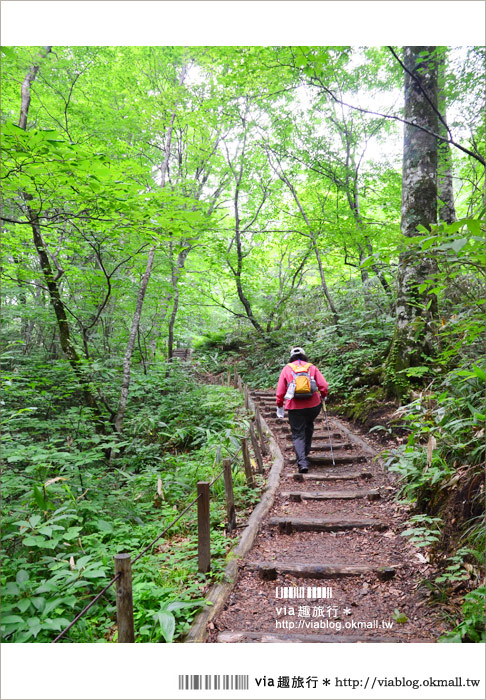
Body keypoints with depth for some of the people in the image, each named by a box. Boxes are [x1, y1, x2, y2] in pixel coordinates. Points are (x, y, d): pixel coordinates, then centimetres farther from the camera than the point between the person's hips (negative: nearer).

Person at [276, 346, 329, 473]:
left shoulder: (287, 369, 4)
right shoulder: (312, 367, 5)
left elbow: (280, 391, 3)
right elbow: (323, 385, -2)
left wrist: (279, 406, 13)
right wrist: (323, 396, 17)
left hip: (295, 408, -2)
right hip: (313, 406, 2)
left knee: (298, 435, 4)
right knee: (309, 426, 30)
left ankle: (302, 462, -10)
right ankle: (306, 450, 35)